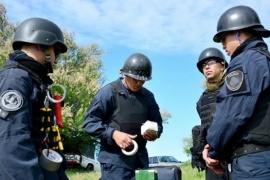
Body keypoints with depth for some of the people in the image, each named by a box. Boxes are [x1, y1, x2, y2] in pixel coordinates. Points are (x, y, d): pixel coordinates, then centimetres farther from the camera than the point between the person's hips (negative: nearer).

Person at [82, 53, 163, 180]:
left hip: (140, 158, 6)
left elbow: (157, 123, 20)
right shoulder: (109, 92, -5)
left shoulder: (148, 96, 13)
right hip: (115, 158, -6)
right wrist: (113, 133, -20)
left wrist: (155, 133, -4)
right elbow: (89, 121, -8)